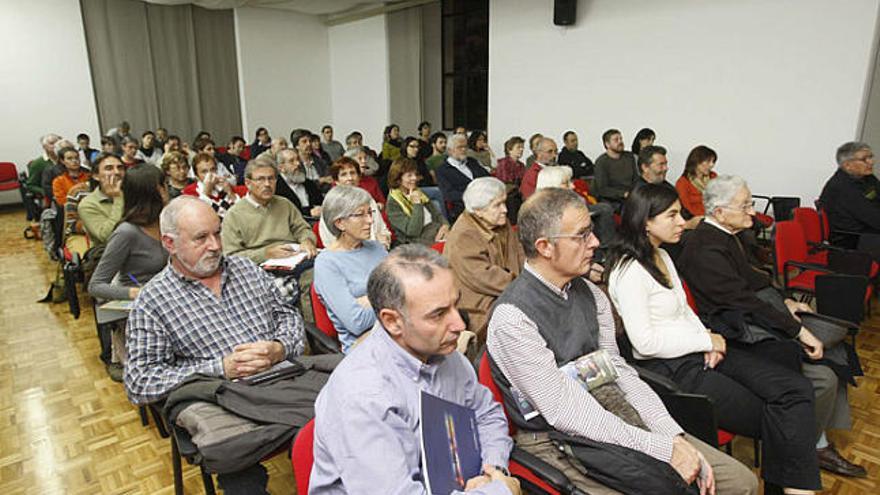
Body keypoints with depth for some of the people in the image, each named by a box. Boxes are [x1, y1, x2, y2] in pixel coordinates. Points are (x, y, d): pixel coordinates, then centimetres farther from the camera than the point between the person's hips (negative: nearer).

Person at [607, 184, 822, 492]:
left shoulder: (661, 255, 12)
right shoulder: (629, 271, -18)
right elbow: (645, 342, -21)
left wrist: (709, 339, 1)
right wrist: (706, 341, -11)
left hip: (699, 352, 9)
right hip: (670, 369, -9)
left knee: (796, 388, -6)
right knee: (772, 420, -10)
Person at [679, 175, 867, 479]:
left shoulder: (725, 235, 9)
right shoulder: (706, 249, -23)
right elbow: (745, 301, -23)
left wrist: (783, 301, 8)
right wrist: (798, 330, -19)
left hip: (751, 319, 11)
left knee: (832, 351, 9)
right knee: (823, 378, -14)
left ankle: (821, 442, 16)